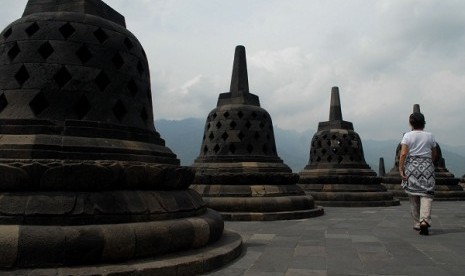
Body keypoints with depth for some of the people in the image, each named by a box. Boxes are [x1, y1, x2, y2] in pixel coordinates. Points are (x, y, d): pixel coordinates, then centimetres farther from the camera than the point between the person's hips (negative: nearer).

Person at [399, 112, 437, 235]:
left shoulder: (408, 135, -2)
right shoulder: (430, 136, 6)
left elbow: (403, 153, -11)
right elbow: (434, 154, 11)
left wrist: (400, 168, -9)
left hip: (411, 166, -1)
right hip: (427, 166, 1)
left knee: (413, 197, 8)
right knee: (426, 194, -1)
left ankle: (417, 223, 16)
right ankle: (424, 220, -21)